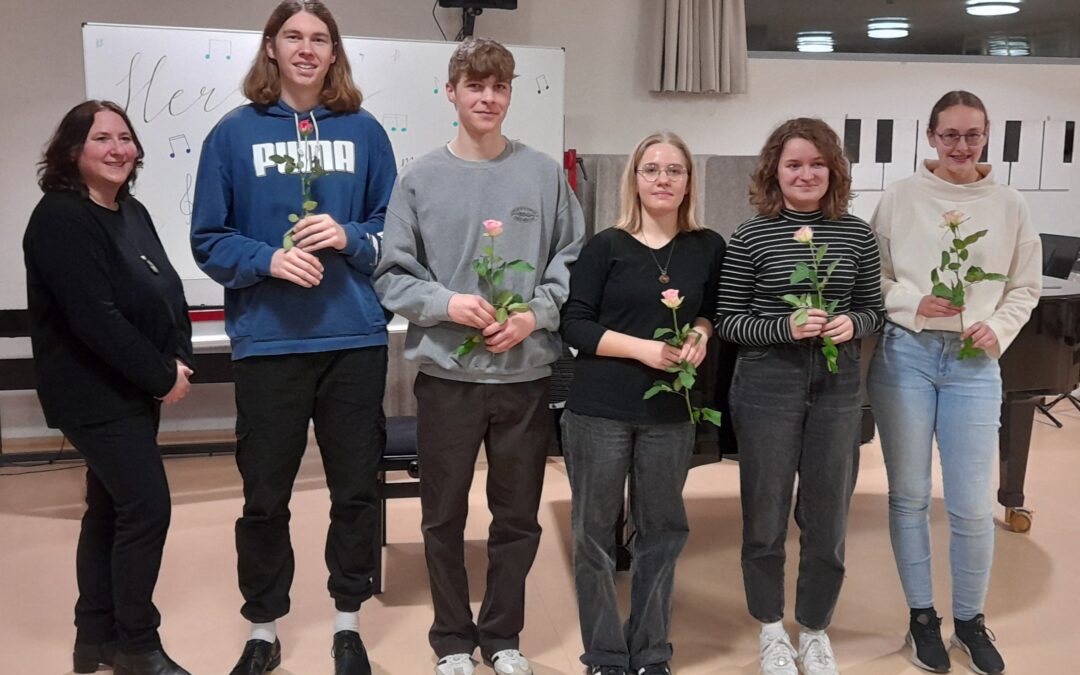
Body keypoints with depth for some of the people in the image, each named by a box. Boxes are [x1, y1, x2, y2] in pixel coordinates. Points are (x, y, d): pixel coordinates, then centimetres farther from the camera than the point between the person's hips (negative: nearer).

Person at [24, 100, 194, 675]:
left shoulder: (132, 212, 10)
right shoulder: (60, 219, -16)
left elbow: (168, 291, 10)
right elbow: (95, 317, -24)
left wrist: (180, 359, -6)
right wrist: (162, 376, -18)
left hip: (134, 387, 9)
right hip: (97, 393, -9)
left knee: (111, 507, 14)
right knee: (147, 507, -8)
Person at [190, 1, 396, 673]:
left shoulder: (364, 132, 5)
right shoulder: (234, 133, 1)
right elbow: (210, 240, 1)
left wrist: (349, 237, -12)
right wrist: (269, 259, -16)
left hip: (355, 338, 1)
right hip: (267, 341, -1)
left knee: (357, 490, 10)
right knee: (265, 497, 9)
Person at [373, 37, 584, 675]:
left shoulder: (545, 173, 1)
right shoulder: (420, 179, -1)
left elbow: (573, 262, 2)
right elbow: (393, 274, -1)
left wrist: (535, 316, -12)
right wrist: (447, 302, -17)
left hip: (527, 374, 1)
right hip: (446, 374, 0)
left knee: (518, 515, 13)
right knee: (445, 516, 11)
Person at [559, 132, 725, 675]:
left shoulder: (709, 247, 4)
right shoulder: (605, 246, -3)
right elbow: (574, 325, -7)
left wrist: (700, 334, -5)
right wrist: (644, 348, -17)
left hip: (670, 414, 2)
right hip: (599, 410, -2)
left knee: (662, 531, 12)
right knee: (594, 533, 6)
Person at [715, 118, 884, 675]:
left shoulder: (857, 235, 2)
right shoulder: (751, 237, -5)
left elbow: (874, 311, 10)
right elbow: (727, 322, -5)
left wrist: (852, 324, -11)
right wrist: (786, 327, -19)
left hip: (837, 387, 2)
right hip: (767, 386, -2)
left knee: (827, 515, 10)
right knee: (765, 514, 9)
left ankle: (815, 630, 31)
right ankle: (771, 629, 31)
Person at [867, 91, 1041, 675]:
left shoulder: (1009, 205, 4)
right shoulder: (900, 197, -1)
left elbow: (1025, 288, 10)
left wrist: (998, 330, -6)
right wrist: (914, 303, -14)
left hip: (974, 363, 1)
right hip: (904, 355, -1)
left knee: (972, 505, 3)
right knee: (909, 495, 9)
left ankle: (970, 619, 26)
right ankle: (921, 615, 27)